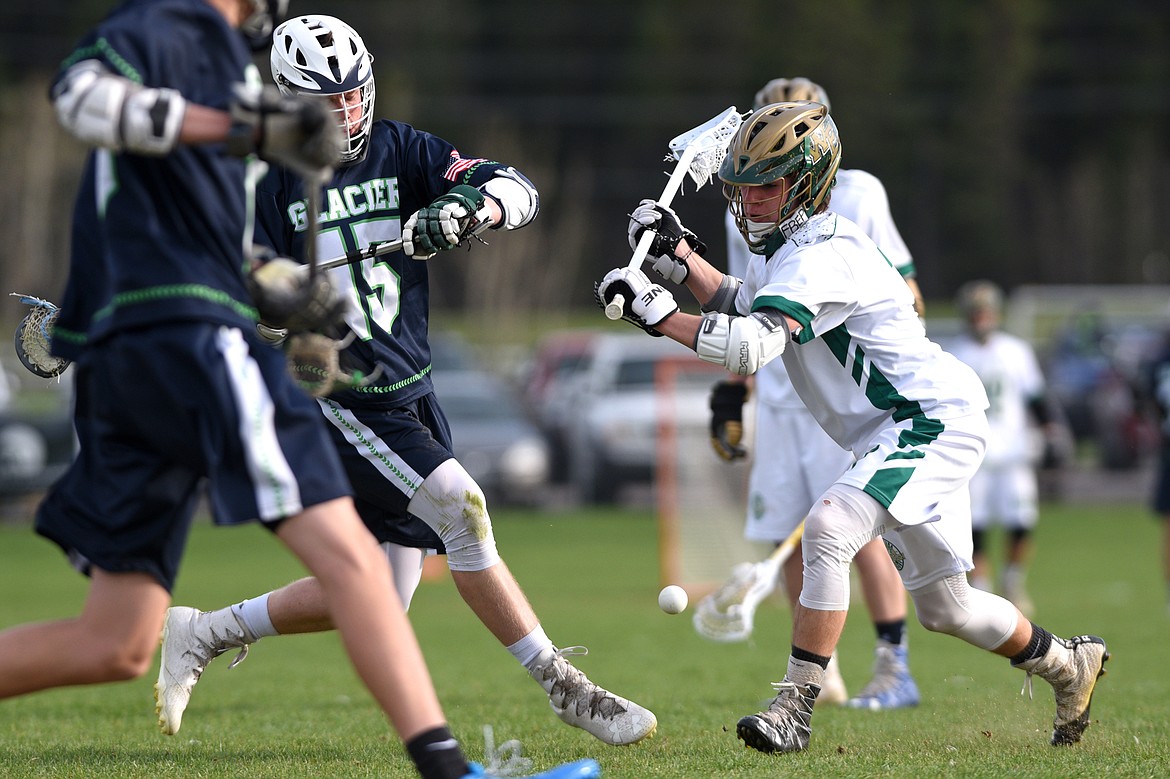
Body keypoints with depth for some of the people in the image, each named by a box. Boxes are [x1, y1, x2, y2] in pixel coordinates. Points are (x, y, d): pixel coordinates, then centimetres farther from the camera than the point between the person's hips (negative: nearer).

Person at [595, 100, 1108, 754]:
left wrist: (656, 310, -33)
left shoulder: (822, 255, -22)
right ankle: (1069, 663, 40)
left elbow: (752, 347, -35)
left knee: (829, 527, -29)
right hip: (897, 431, 11)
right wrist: (683, 253, 10)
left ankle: (796, 708, -29)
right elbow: (738, 307, 26)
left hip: (931, 420, -11)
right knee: (944, 608, 18)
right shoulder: (785, 246, 8)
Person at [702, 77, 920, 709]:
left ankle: (894, 671, -7)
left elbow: (903, 293, -1)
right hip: (779, 397, 5)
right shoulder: (745, 215, 13)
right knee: (791, 538, 2)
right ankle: (819, 674, 12)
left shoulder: (855, 195, -2)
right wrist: (729, 396, 16)